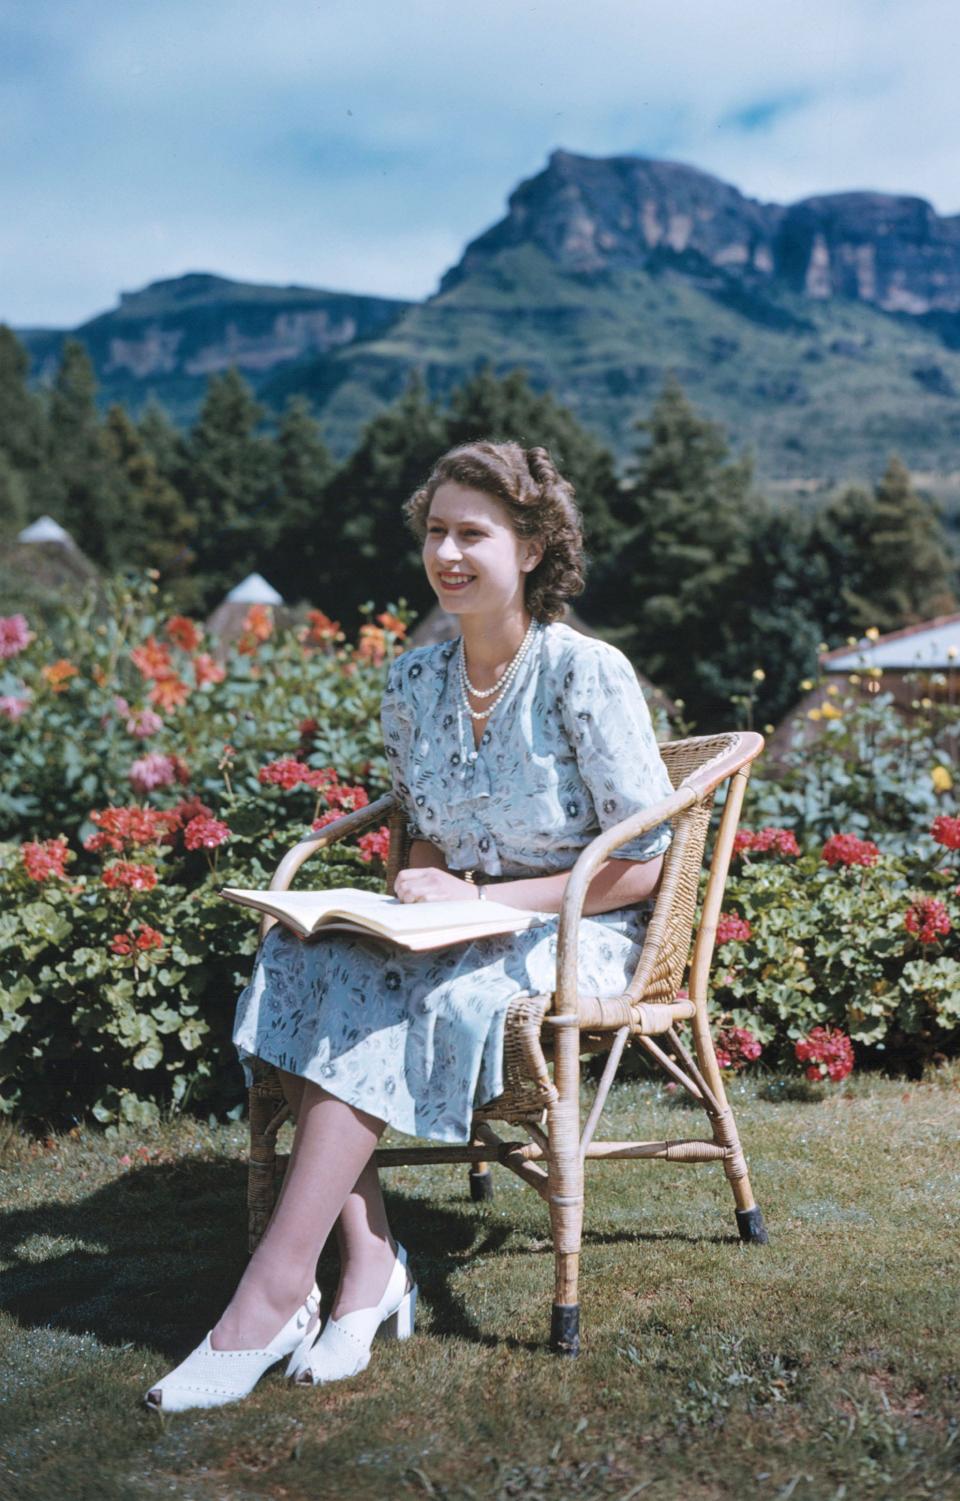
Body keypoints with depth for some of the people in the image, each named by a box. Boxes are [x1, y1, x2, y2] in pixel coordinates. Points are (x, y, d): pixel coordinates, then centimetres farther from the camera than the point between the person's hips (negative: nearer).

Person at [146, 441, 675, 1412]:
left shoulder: (586, 674, -11)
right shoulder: (414, 682, 7)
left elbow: (644, 863, -11)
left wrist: (485, 900, -16)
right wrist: (430, 879, -8)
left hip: (573, 934, -6)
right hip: (460, 927, 6)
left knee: (383, 999, -31)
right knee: (298, 958, -24)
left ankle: (273, 1295, -27)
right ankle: (368, 1263, -25)